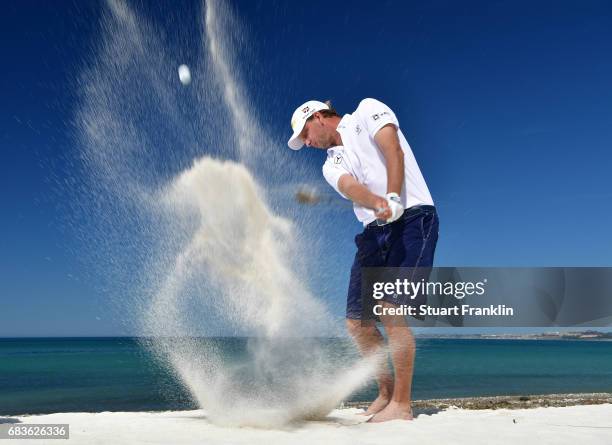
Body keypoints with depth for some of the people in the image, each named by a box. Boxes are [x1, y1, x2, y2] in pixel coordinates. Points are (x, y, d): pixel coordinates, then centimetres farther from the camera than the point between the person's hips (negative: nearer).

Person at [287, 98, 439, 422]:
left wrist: (394, 198, -24)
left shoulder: (367, 111, 8)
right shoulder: (332, 164, 18)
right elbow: (350, 187, -5)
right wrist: (379, 203, -28)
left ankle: (402, 404, -8)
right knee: (357, 323, 3)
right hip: (374, 231, 7)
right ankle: (386, 391, 22)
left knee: (391, 310, -18)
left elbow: (393, 150, -9)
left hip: (413, 218, -6)